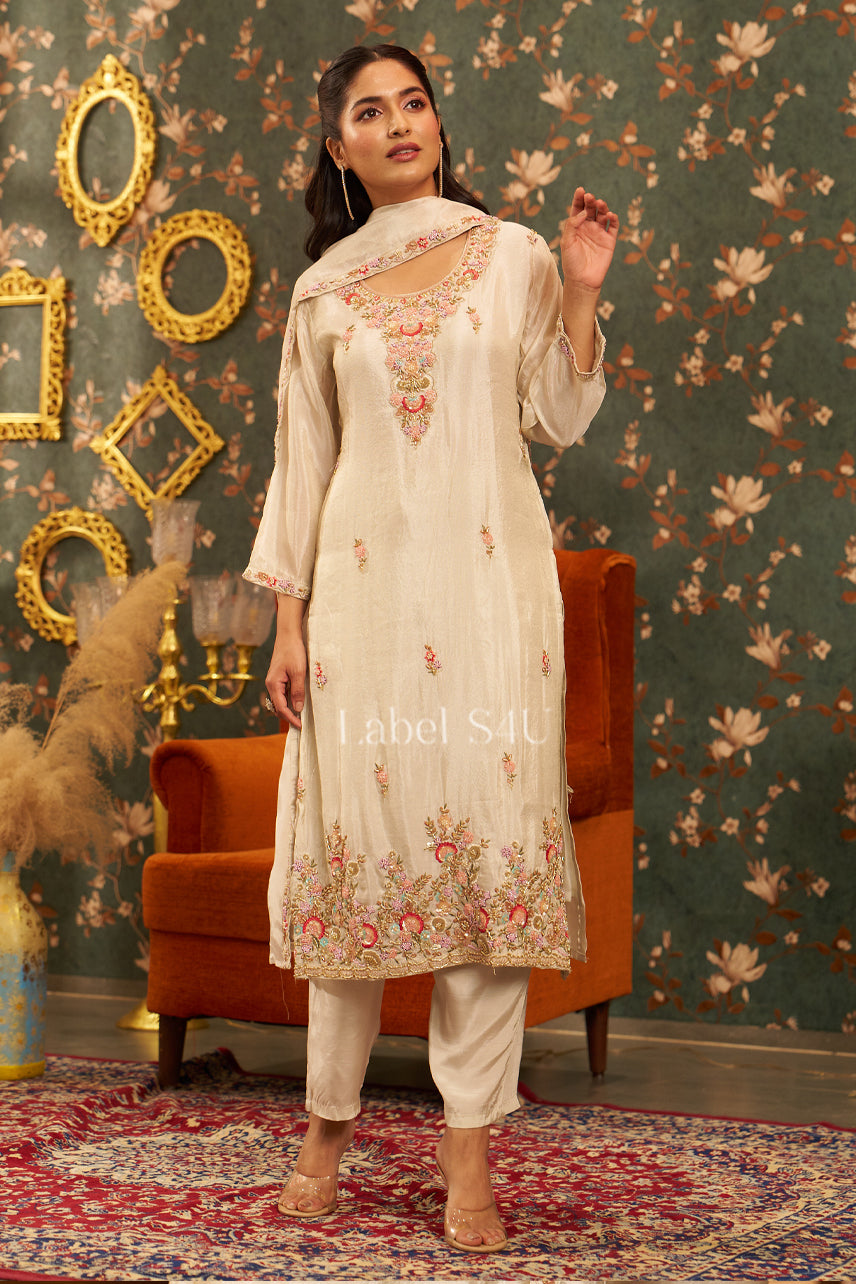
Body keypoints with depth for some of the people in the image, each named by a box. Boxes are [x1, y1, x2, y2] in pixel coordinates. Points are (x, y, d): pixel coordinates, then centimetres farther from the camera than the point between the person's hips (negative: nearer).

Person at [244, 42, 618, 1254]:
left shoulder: (512, 253, 8)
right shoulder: (324, 290, 11)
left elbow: (560, 419, 6)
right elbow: (303, 461, 12)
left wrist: (581, 294, -6)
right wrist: (289, 619, 7)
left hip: (489, 574, -1)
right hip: (366, 579, 1)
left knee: (490, 832, -5)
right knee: (354, 832, 1)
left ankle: (471, 1148, 0)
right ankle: (330, 1121, 14)